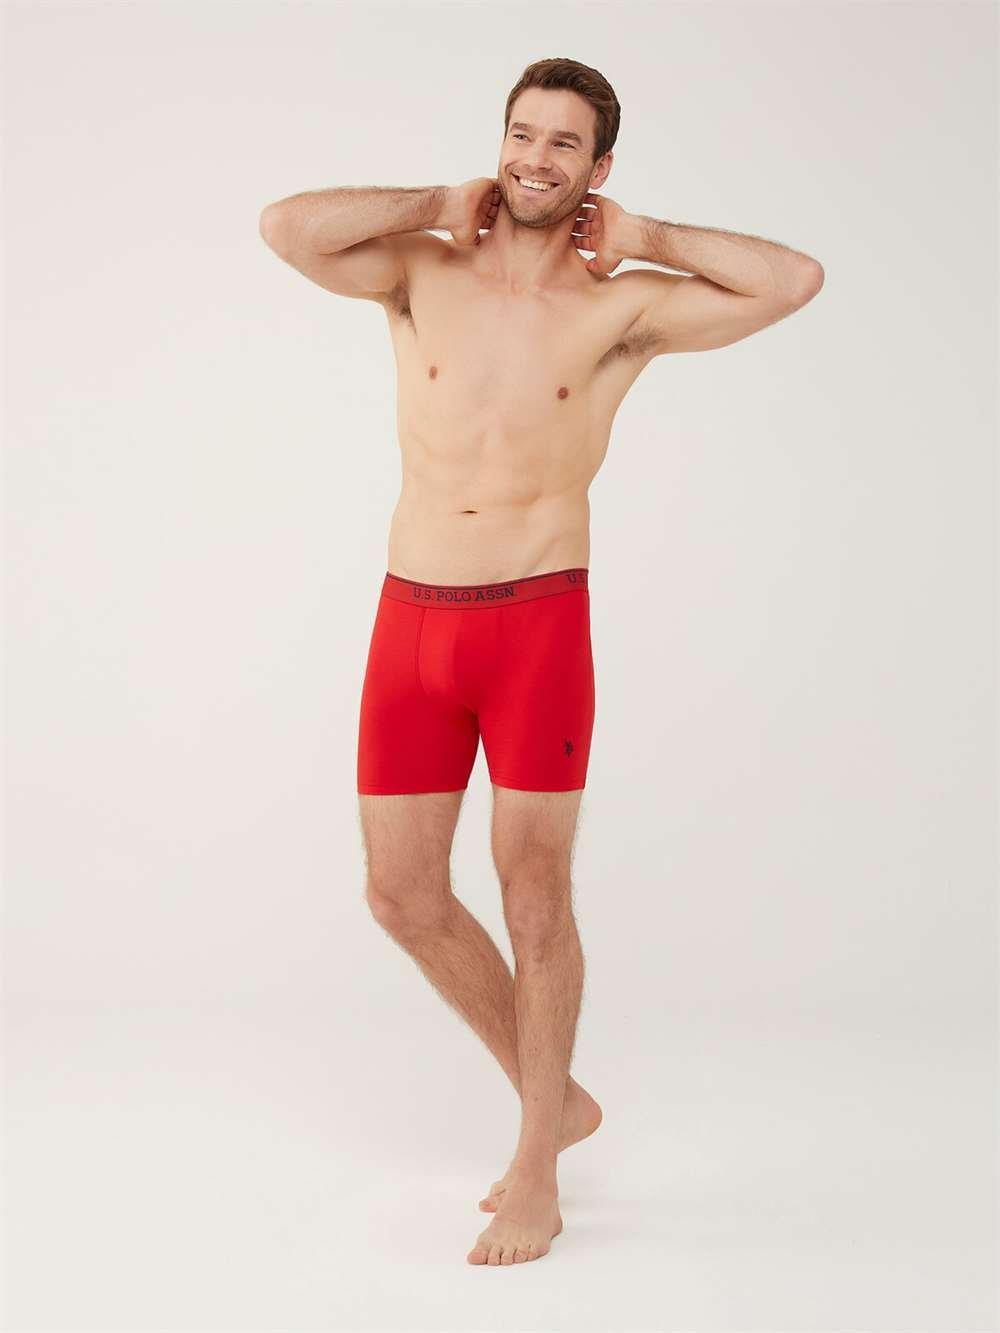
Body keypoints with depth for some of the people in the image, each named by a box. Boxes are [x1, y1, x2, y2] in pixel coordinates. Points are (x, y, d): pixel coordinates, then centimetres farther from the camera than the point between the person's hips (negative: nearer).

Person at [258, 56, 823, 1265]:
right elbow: (285, 227, -12)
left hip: (539, 622, -3)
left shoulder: (620, 309, -1)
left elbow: (796, 282, -11)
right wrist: (439, 205, -2)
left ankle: (535, 1172, 20)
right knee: (402, 895, 5)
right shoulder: (422, 276, 5)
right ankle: (555, 1099, 27)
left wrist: (643, 239, -3)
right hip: (411, 619, 3)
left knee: (533, 891, 2)